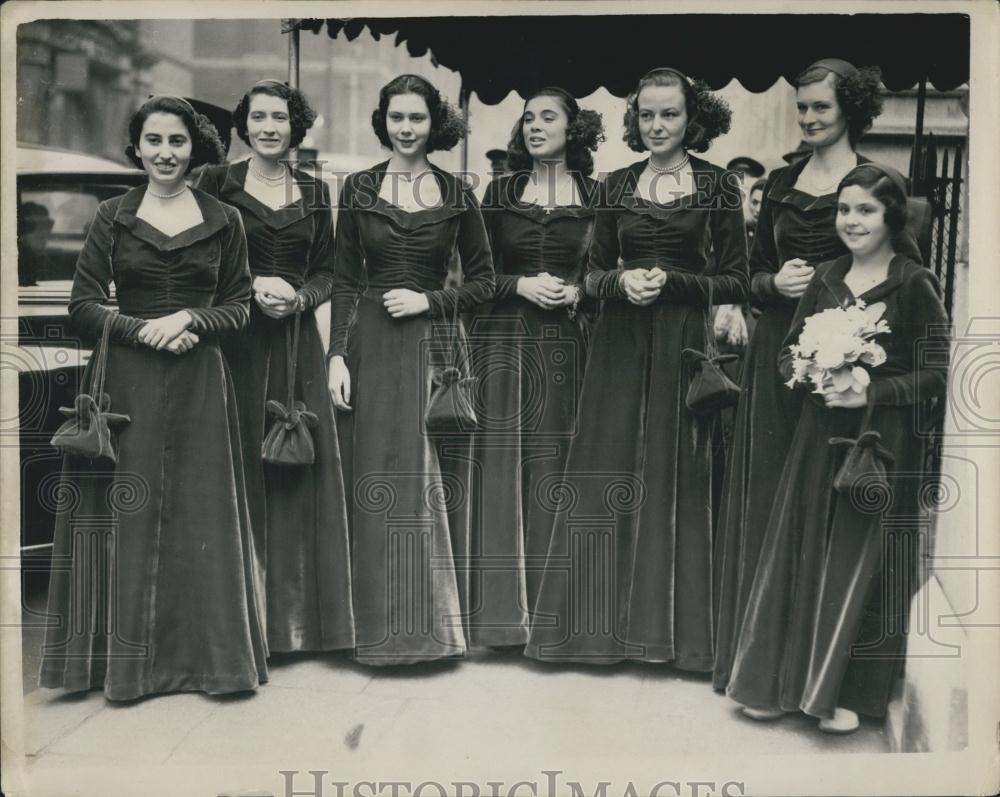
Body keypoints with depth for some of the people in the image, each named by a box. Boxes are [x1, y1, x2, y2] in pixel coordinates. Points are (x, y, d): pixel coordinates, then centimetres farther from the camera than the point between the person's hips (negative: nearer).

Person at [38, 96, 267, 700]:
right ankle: (126, 659, 10)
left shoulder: (223, 220, 7)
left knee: (202, 513, 2)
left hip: (200, 383, 0)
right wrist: (144, 329, -12)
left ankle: (210, 651, 13)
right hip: (126, 382, 0)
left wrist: (189, 319, -10)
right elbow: (83, 304, 3)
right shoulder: (113, 216, 7)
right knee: (126, 516, 0)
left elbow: (239, 305, 8)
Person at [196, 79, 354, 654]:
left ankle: (301, 616, 11)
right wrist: (251, 288, -13)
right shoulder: (218, 184, 3)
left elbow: (327, 272, 10)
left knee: (302, 466, 1)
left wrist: (299, 297, -9)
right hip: (236, 342, -2)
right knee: (243, 466, -6)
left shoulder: (315, 192, 12)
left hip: (298, 341, 3)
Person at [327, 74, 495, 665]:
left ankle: (437, 621, 14)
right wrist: (338, 356, -4)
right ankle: (384, 626, 11)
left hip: (437, 347, 0)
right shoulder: (358, 190, 6)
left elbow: (485, 279, 8)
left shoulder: (457, 194, 6)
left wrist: (431, 300, -8)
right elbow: (344, 280, 4)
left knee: (435, 483, 2)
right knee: (378, 484, 1)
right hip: (372, 348, 0)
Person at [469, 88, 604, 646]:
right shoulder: (501, 193, 8)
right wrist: (521, 285, -10)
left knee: (556, 463, 1)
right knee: (503, 463, -2)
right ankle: (503, 603, 6)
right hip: (505, 338, 1)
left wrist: (578, 290, -12)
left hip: (568, 343, 0)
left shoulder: (596, 195, 6)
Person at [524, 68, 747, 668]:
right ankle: (611, 619, 14)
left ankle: (677, 623, 12)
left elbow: (737, 281, -1)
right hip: (621, 348, 3)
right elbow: (594, 274, 12)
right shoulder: (618, 186, 10)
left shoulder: (719, 186, 1)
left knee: (678, 479, 0)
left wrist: (670, 281, -13)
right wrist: (623, 282, -9)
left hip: (686, 345, -3)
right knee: (611, 477, 3)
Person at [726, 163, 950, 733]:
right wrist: (803, 368, -9)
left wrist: (870, 392, -20)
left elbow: (936, 374, -9)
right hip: (820, 435, 5)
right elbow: (789, 351, 13)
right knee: (801, 554, 7)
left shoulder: (916, 284, -7)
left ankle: (848, 693, 14)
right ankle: (784, 681, 20)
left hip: (882, 442, -5)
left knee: (861, 563, 0)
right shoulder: (826, 278, 8)